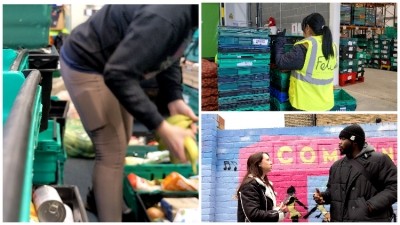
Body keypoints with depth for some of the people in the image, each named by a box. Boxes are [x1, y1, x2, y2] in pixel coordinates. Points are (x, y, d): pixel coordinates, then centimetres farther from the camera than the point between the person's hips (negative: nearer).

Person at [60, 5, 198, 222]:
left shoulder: (188, 11, -10)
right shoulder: (166, 17, -39)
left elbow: (167, 55, 4)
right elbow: (118, 74, -38)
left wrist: (175, 100, -13)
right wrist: (161, 128, -37)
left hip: (111, 63, 10)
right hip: (85, 66, -9)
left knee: (121, 142, 22)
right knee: (112, 152, -6)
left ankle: (99, 195, 44)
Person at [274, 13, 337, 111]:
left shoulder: (304, 47, -19)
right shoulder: (332, 47, 2)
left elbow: (281, 63, -12)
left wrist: (280, 41, 2)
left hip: (306, 103, -6)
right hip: (325, 102, 6)